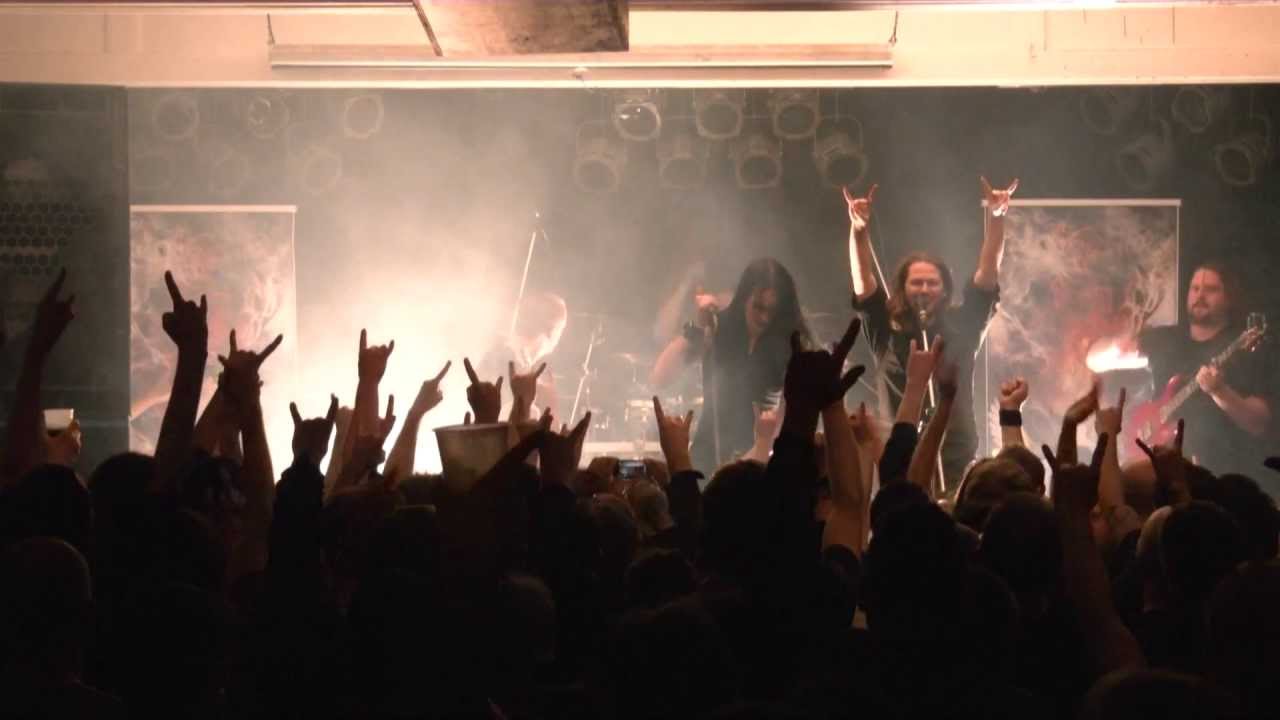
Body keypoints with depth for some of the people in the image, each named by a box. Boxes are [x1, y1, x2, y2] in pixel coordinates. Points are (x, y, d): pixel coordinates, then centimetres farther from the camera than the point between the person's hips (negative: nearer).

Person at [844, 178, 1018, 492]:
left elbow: (988, 273, 1)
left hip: (957, 461, 0)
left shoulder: (961, 328, 6)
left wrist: (995, 218, -10)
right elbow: (863, 281, -4)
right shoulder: (887, 331, 5)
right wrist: (859, 230, -18)